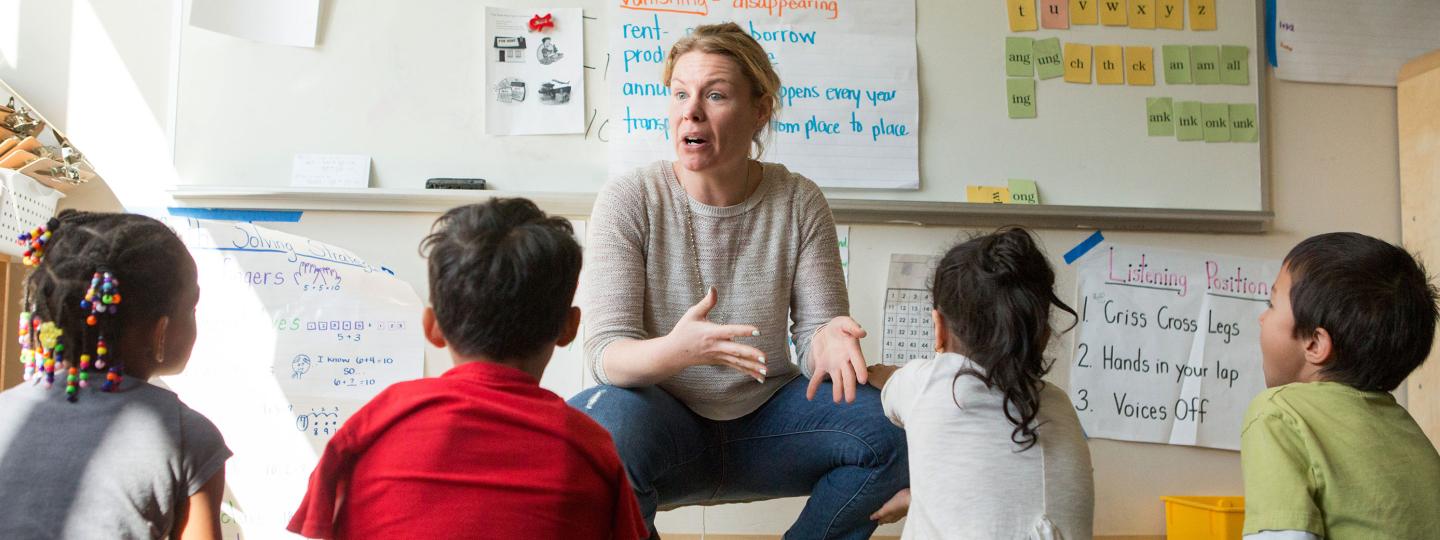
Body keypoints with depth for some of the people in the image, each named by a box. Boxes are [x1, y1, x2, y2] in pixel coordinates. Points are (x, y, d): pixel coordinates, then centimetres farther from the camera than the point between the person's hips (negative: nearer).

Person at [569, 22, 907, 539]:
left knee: (895, 425, -22)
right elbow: (606, 350, -14)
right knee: (605, 426, -36)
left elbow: (816, 328, -2)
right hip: (665, 422, -2)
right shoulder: (629, 199, -8)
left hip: (767, 418, 2)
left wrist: (828, 343, -28)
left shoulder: (799, 202, -2)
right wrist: (674, 351, -38)